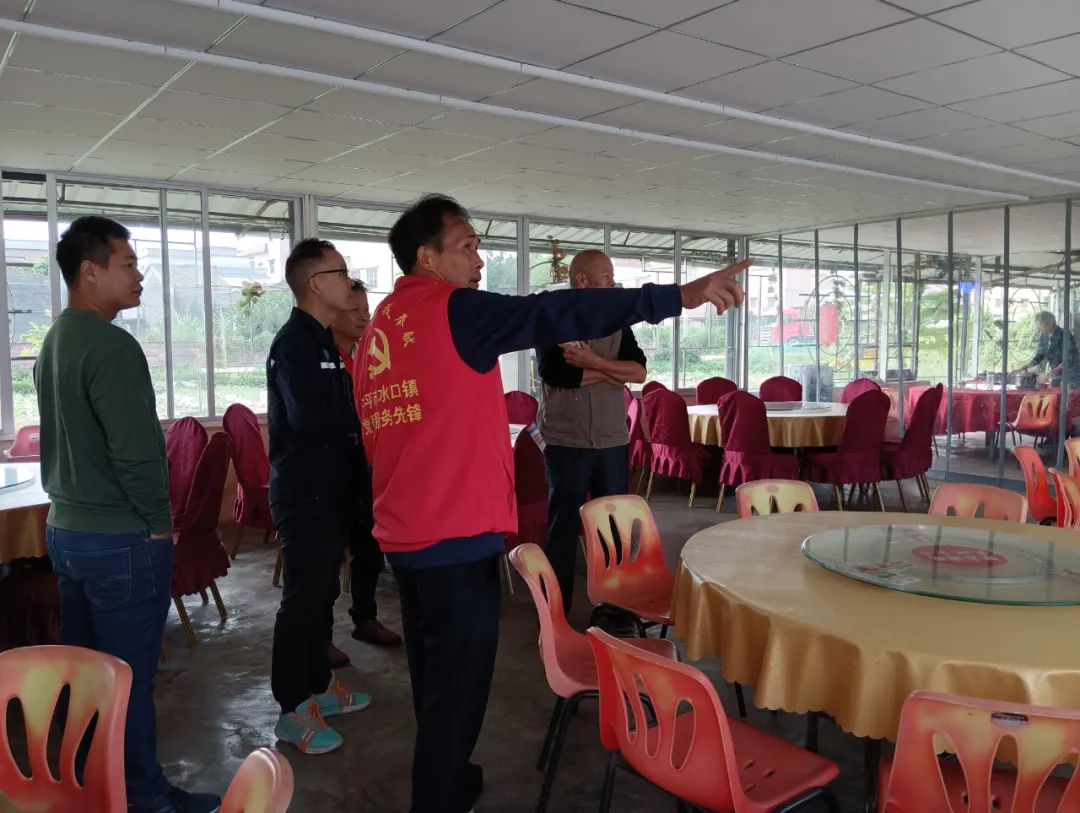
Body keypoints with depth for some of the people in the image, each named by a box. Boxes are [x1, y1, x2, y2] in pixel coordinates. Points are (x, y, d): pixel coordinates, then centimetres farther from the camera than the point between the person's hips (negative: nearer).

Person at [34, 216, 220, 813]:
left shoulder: (54, 342, 11)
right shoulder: (111, 344, -19)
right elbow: (137, 451, -24)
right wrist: (159, 521, -10)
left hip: (66, 529, 9)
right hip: (121, 539, -9)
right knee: (127, 680, 3)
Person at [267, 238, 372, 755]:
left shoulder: (321, 340, 15)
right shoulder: (293, 342, -16)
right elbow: (307, 415, -28)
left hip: (331, 487, 10)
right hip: (305, 491, -9)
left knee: (319, 591, 18)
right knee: (303, 598, -1)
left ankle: (319, 684, 31)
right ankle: (293, 710, 10)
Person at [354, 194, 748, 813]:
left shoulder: (376, 330, 13)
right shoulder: (452, 310, -13)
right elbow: (556, 316, -21)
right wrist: (679, 296, -22)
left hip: (404, 536, 9)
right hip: (456, 537, -9)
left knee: (434, 678, 23)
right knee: (457, 686, 4)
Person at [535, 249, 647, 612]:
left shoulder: (617, 322, 10)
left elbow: (639, 371, -2)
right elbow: (555, 373, -17)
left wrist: (593, 362, -15)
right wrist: (610, 372, -7)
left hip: (613, 440, 4)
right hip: (566, 442, -4)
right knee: (563, 527, 3)